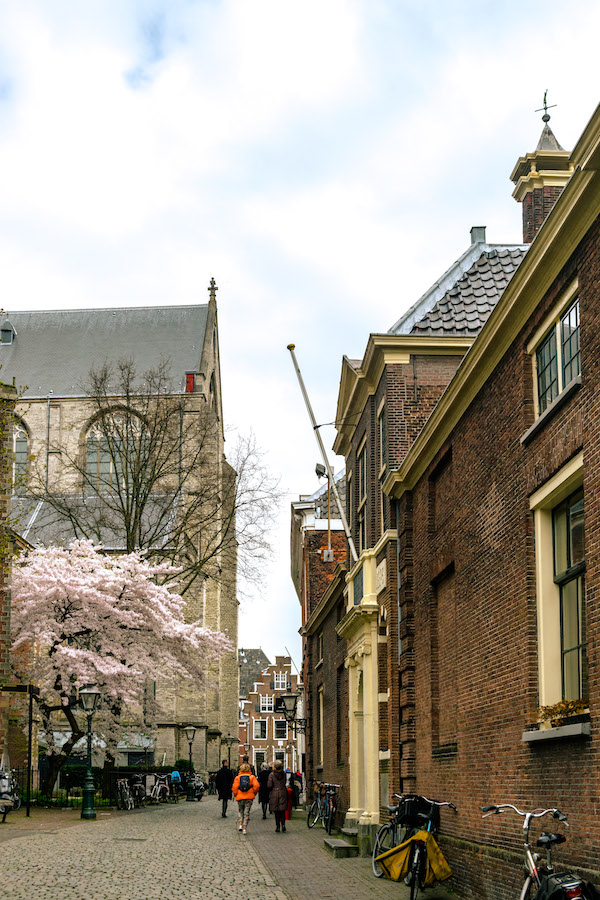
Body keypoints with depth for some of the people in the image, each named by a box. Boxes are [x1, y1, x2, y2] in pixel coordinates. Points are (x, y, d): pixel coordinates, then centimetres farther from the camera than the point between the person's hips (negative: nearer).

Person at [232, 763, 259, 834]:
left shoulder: (238, 777, 0)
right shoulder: (252, 777, 1)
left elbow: (234, 787, -7)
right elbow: (256, 786, -10)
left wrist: (235, 794, 8)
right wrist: (254, 793, 5)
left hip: (240, 797, 0)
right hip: (249, 797, 0)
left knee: (240, 812, 18)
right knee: (247, 813, 5)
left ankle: (240, 825, 0)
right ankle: (244, 828, 0)